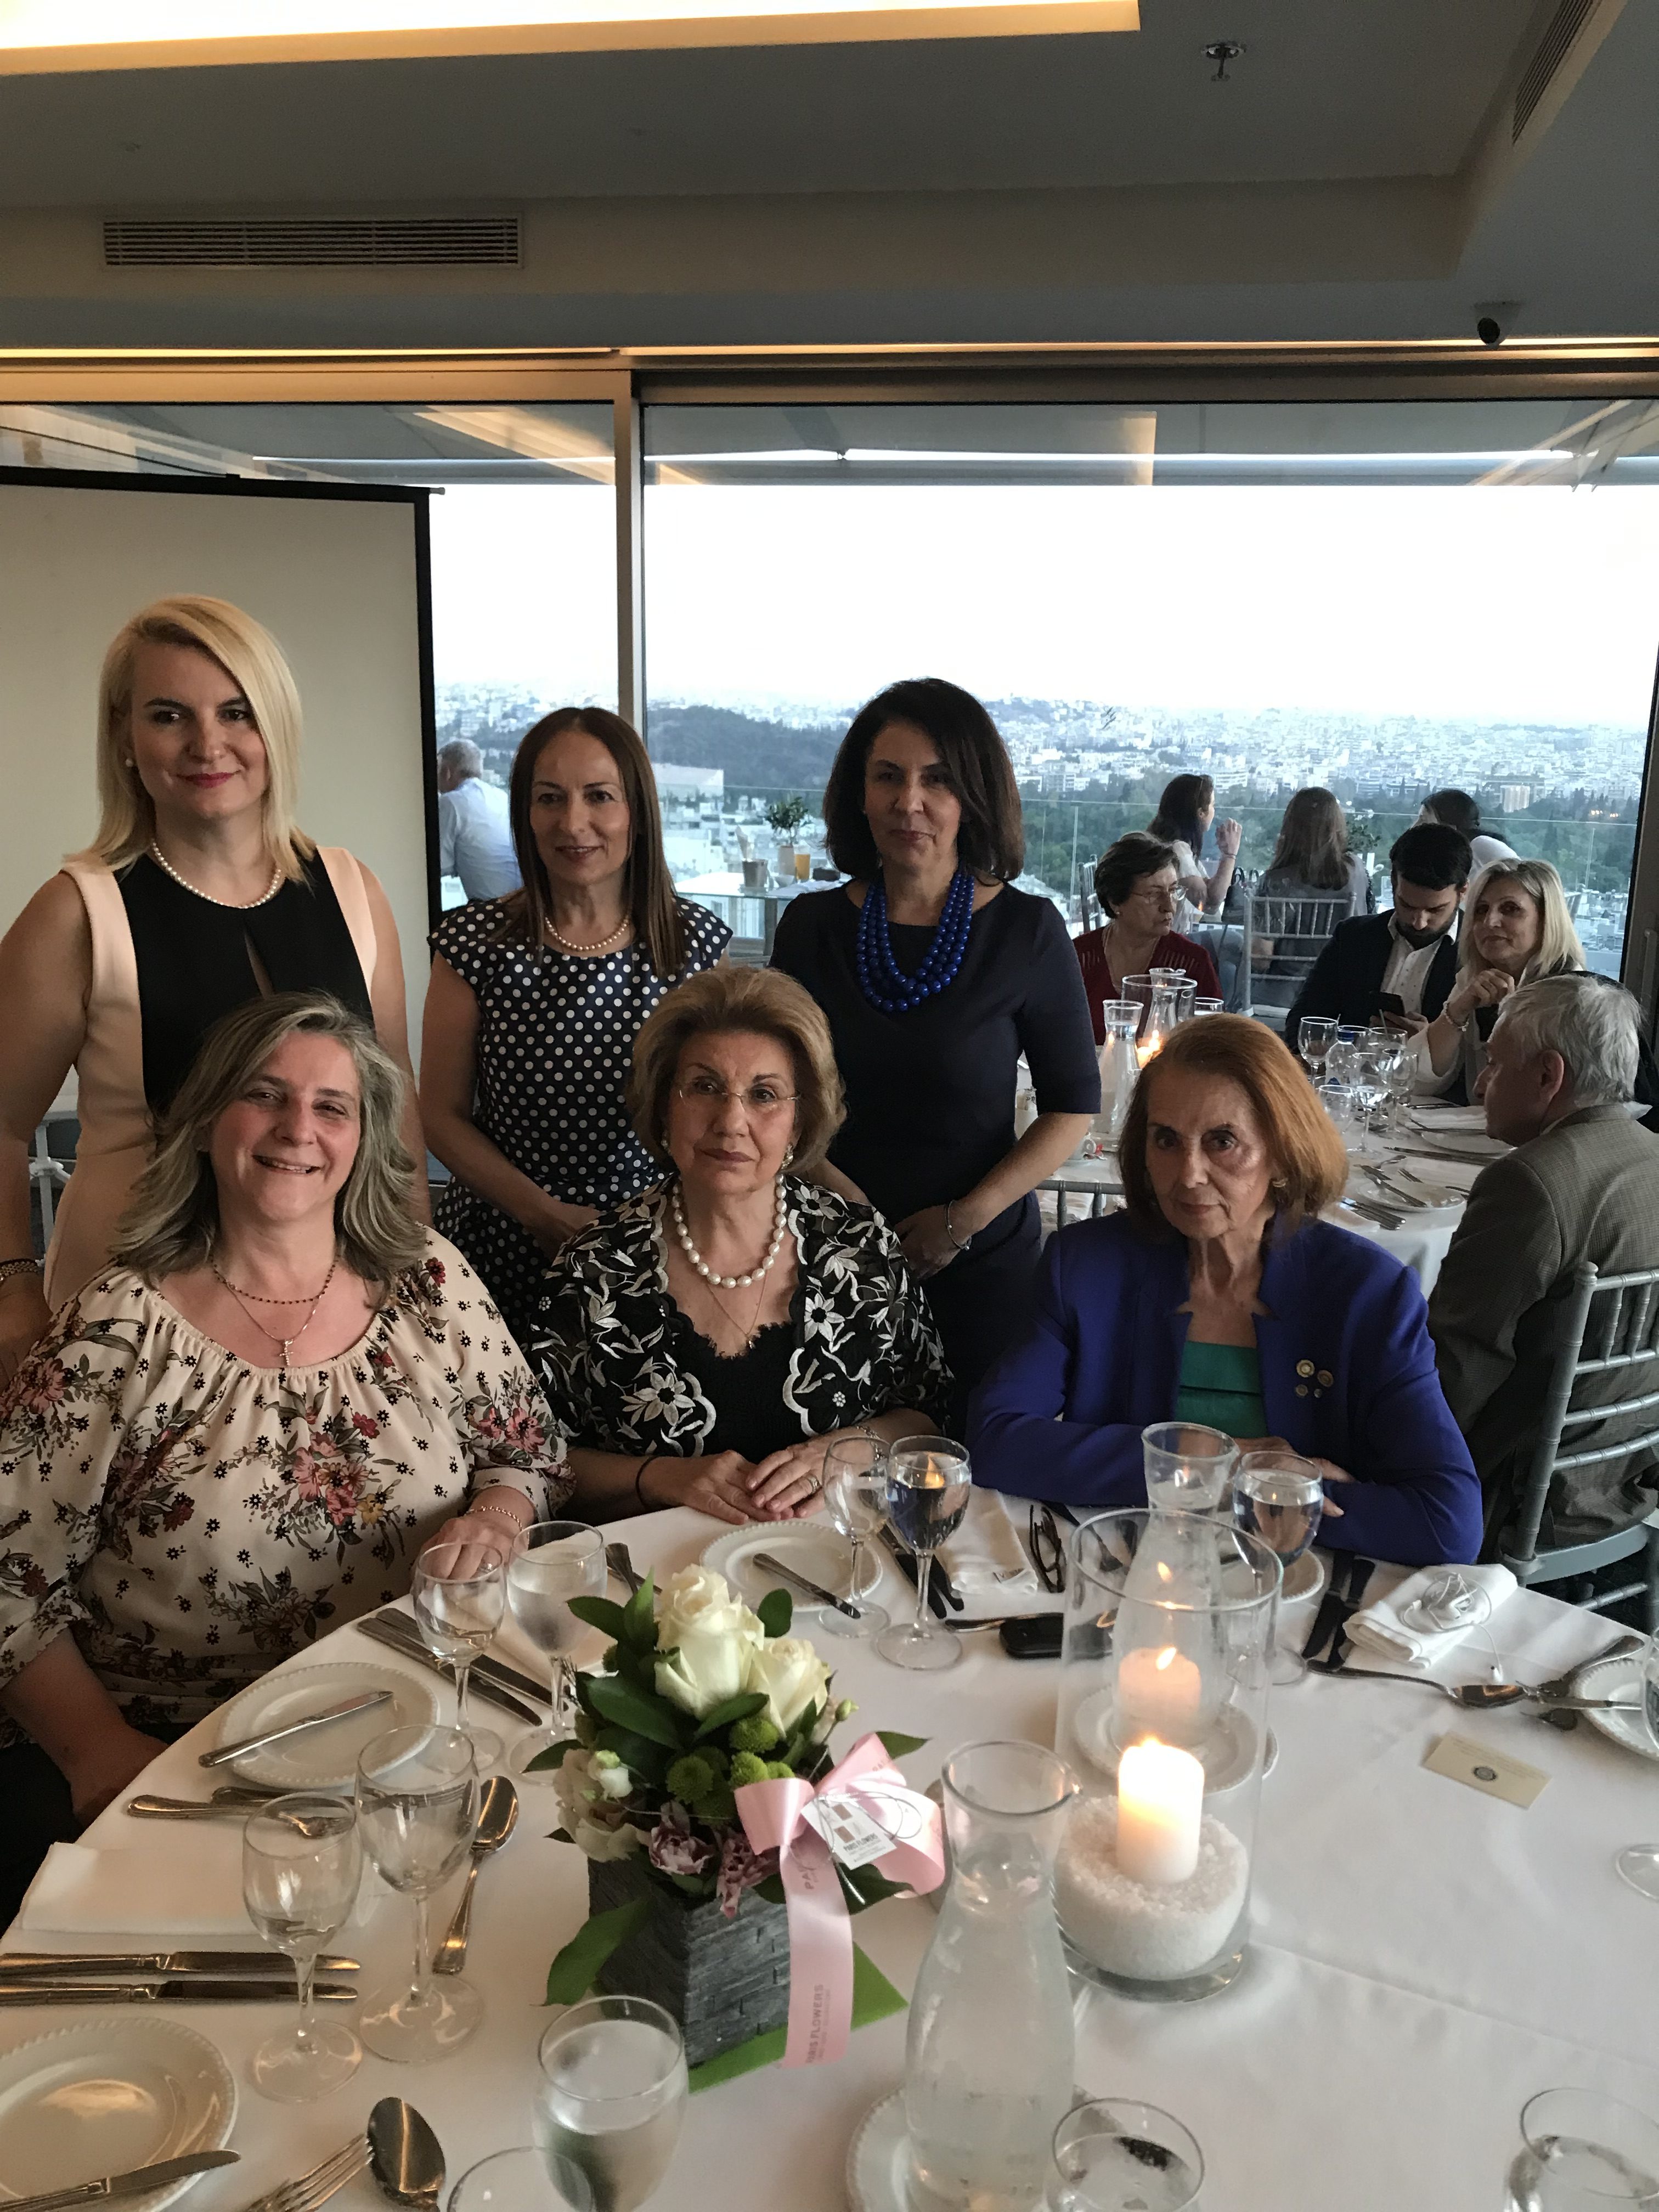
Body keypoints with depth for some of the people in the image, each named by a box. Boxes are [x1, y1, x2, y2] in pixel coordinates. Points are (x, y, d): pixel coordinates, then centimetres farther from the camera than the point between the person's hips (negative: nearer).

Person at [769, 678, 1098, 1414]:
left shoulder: (1026, 931, -6)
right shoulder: (813, 926, 0)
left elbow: (1074, 1104, -2)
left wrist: (965, 1218, -10)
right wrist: (832, 1188, -10)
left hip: (982, 1264, -1)